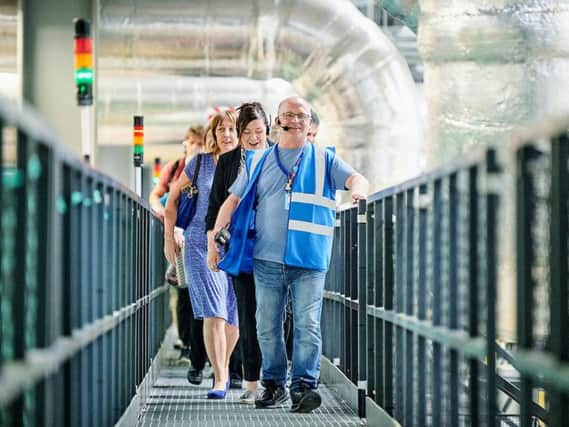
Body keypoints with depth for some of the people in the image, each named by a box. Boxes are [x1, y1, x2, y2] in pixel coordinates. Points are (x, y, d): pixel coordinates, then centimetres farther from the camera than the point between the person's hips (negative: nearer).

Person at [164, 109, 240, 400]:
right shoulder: (200, 163, 1)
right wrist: (169, 237, 11)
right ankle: (219, 380, -12)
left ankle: (224, 366, 33)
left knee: (234, 316, 9)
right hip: (202, 244, -1)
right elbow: (173, 198, 12)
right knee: (213, 313, -13)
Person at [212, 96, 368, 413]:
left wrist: (358, 190, -28)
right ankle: (274, 384, 18)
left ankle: (304, 385, -5)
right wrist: (217, 230, 2)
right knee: (267, 326, 6)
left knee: (308, 325, -8)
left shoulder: (325, 159, 9)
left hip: (309, 259, -2)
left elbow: (356, 178, -4)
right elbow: (234, 199, 15)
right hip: (267, 259, 2)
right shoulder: (259, 162, 15)